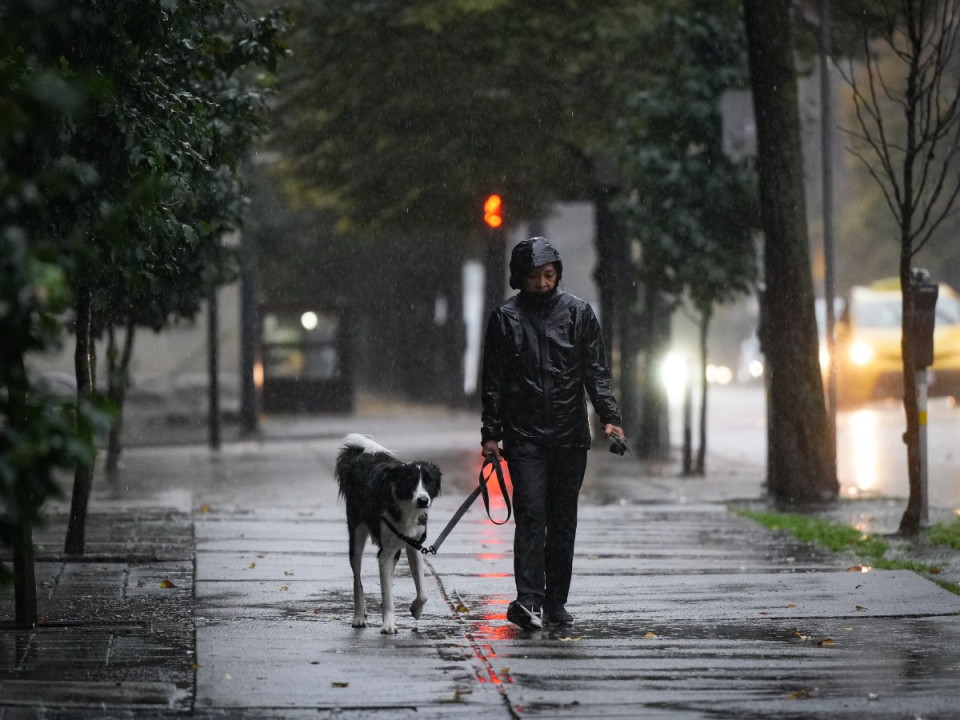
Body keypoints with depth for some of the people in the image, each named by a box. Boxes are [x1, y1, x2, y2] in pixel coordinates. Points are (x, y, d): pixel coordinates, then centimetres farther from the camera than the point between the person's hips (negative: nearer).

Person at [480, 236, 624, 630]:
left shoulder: (578, 313, 6)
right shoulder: (505, 318, 4)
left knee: (563, 520, 6)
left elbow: (596, 371, 5)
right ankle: (529, 600, -18)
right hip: (524, 436, -2)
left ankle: (555, 600, 14)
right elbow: (493, 380, 7)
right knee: (531, 515, -12)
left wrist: (609, 416, -8)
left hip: (570, 435, 2)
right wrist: (491, 432, 0)